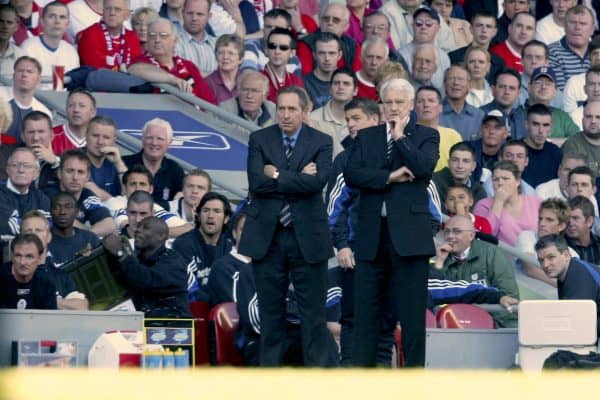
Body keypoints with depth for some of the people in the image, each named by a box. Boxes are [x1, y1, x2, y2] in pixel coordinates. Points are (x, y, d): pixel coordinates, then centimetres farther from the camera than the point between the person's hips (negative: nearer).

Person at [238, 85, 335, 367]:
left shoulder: (321, 142, 3)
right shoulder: (259, 140, 6)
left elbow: (318, 181, -14)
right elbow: (256, 182, -9)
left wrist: (277, 176, -10)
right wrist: (298, 178, -10)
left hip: (307, 236, -1)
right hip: (267, 236, 1)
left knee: (313, 311, -1)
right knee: (270, 311, 6)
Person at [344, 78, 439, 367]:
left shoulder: (426, 136, 7)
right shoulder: (366, 137, 14)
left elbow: (424, 167, -13)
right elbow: (351, 174, -1)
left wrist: (400, 137, -6)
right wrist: (389, 177, -11)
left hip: (409, 233, -3)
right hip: (371, 234, 3)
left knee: (411, 309, -2)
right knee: (366, 308, 4)